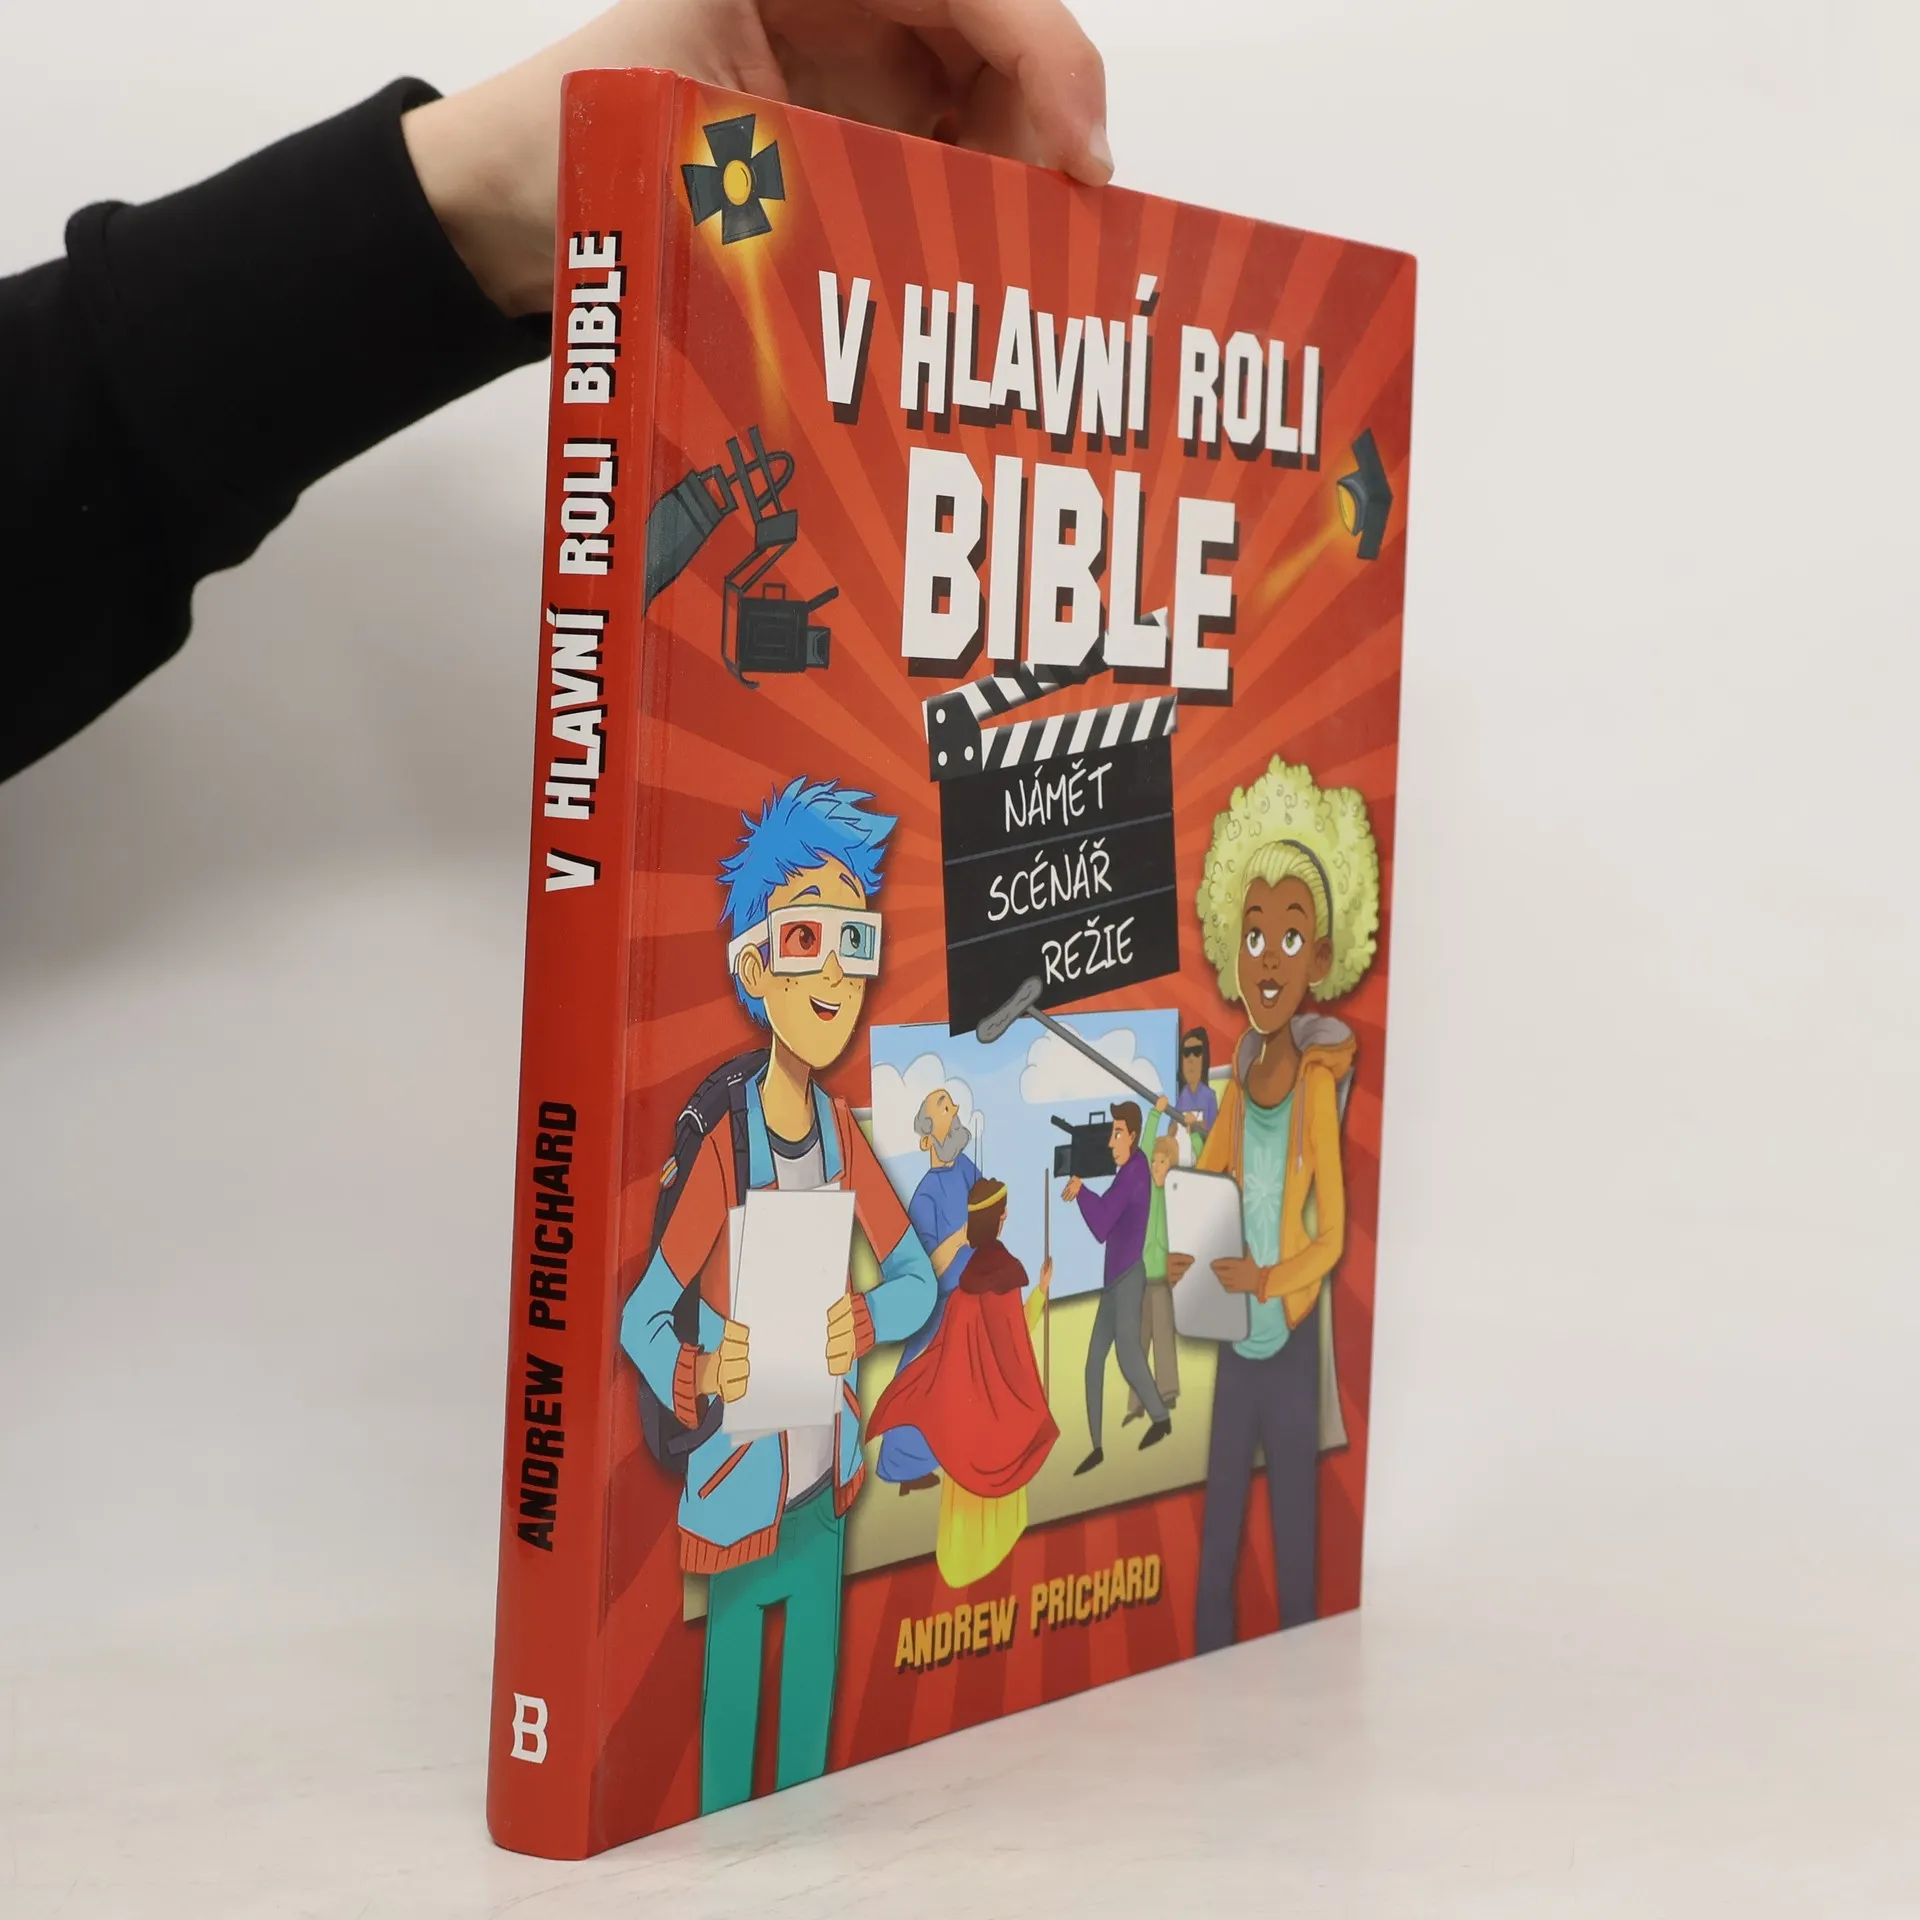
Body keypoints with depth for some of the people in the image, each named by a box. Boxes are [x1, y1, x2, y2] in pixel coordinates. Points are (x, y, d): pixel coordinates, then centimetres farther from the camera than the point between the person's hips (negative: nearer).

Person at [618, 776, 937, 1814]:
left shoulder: (842, 1132, 2)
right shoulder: (723, 1145, -17)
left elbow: (918, 1278, 9)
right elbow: (642, 1316, -16)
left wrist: (863, 1323, -12)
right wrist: (700, 1376, -36)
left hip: (824, 1482, 6)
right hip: (737, 1491, -6)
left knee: (813, 1696, 16)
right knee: (733, 1700, 3)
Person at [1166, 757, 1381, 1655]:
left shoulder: (1316, 1082, -11)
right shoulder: (1240, 1083, 6)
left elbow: (1333, 1234, -14)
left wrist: (1270, 1279, -28)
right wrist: (1183, 1249, -8)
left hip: (1293, 1335, -6)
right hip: (1238, 1340, 6)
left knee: (1294, 1528, 2)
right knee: (1216, 1530, 12)